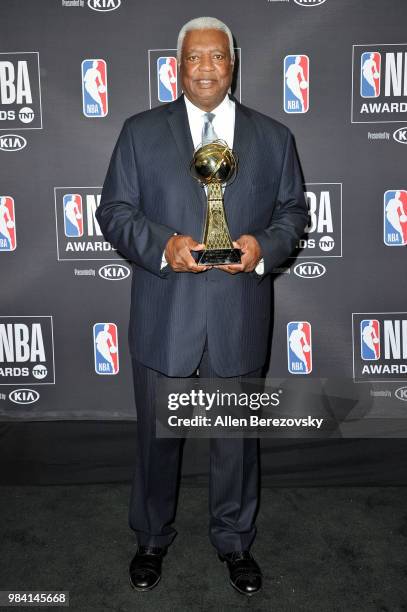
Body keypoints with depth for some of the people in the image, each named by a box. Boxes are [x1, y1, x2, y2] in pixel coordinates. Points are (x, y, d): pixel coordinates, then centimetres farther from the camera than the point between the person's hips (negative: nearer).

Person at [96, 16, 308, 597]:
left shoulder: (273, 136, 7)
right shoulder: (141, 131, 3)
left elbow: (294, 211, 10)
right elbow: (114, 211, 1)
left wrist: (264, 245, -12)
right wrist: (162, 245, -17)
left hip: (240, 316, 1)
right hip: (163, 317, 0)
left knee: (237, 438, 15)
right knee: (156, 435, 14)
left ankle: (234, 541, 39)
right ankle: (152, 539, 39)